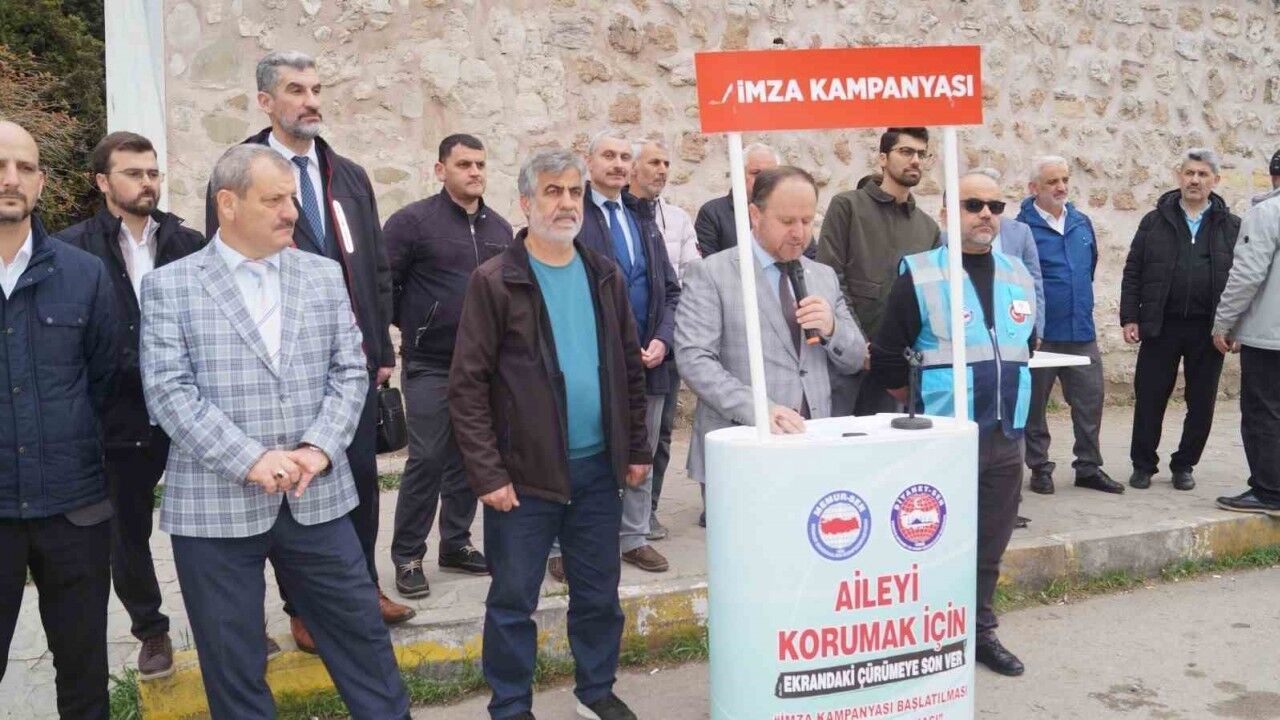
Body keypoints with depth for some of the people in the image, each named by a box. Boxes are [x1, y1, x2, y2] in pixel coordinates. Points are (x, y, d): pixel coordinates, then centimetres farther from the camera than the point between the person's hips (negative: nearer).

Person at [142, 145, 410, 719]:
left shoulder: (324, 275, 7)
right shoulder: (169, 285, -1)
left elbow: (350, 373, 5)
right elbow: (169, 391, -9)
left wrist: (319, 447, -11)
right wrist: (250, 460, -18)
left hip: (317, 497, 2)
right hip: (215, 505, -2)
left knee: (362, 634, 12)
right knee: (233, 664, 11)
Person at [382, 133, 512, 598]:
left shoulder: (500, 228, 10)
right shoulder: (413, 221, -7)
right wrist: (413, 325, -1)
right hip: (430, 365, -5)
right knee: (427, 459, -5)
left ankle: (457, 545, 25)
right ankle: (407, 556, 9)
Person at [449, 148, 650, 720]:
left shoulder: (606, 275, 8)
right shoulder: (494, 282, -8)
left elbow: (631, 369, 13)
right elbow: (467, 386, -10)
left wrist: (638, 449, 9)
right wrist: (487, 474, -13)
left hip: (599, 468, 5)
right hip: (524, 473, -4)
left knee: (599, 593, 16)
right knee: (513, 601, 7)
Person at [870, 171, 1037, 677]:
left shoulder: (1019, 275, 9)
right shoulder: (919, 275, -9)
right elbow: (887, 358, -5)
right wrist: (920, 406, 5)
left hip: (1006, 438, 5)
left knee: (991, 544, 14)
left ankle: (981, 631, 29)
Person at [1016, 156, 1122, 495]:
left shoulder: (1082, 223, 9)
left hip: (1082, 332, 6)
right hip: (1039, 336, -5)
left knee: (1090, 400, 9)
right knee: (1034, 404, 6)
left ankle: (1089, 467, 22)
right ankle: (1039, 469, 19)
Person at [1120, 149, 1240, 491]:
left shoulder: (1231, 227, 6)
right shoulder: (1155, 222, 6)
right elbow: (1132, 273, 5)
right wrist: (1129, 318, -3)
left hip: (1209, 330, 1)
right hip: (1160, 326, 0)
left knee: (1201, 403, 8)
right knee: (1149, 399, 4)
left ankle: (1184, 465, 23)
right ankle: (1143, 465, 18)